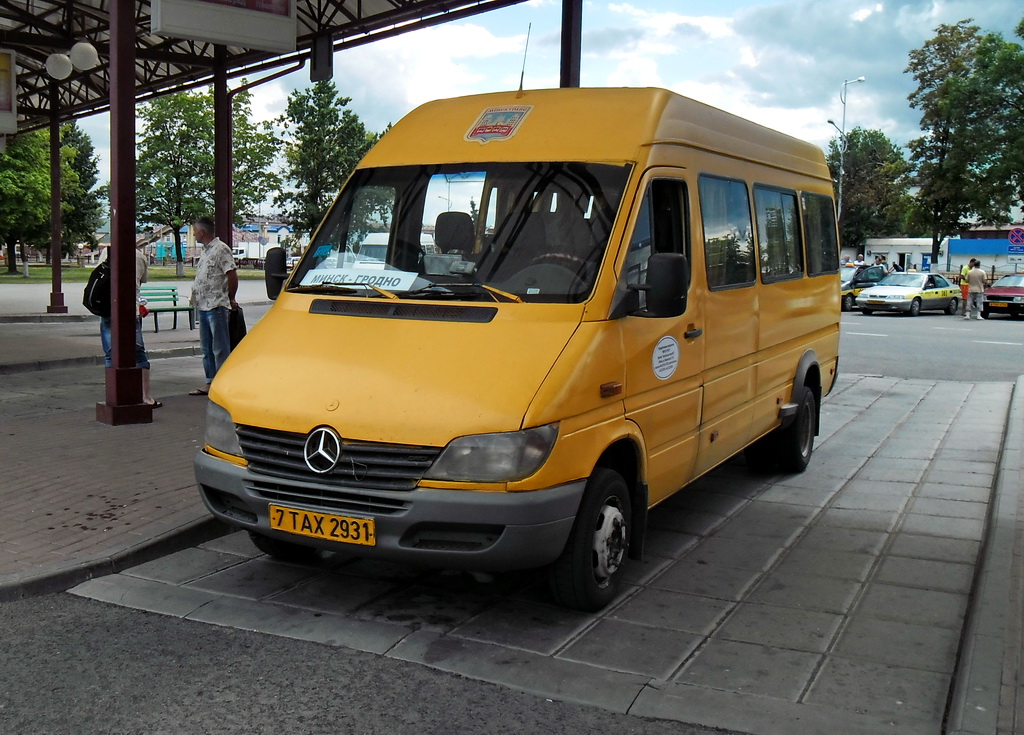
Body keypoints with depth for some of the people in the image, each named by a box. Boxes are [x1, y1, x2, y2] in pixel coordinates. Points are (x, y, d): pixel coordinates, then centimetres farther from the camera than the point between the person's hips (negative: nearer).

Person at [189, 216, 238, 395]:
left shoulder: (221, 249, -11)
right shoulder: (206, 251, 18)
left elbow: (232, 275, -14)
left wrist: (230, 299, -5)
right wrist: (196, 297, 17)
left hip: (216, 306, -10)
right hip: (203, 306, 10)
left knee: (220, 348, -5)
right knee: (206, 348, 13)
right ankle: (210, 383, 21)